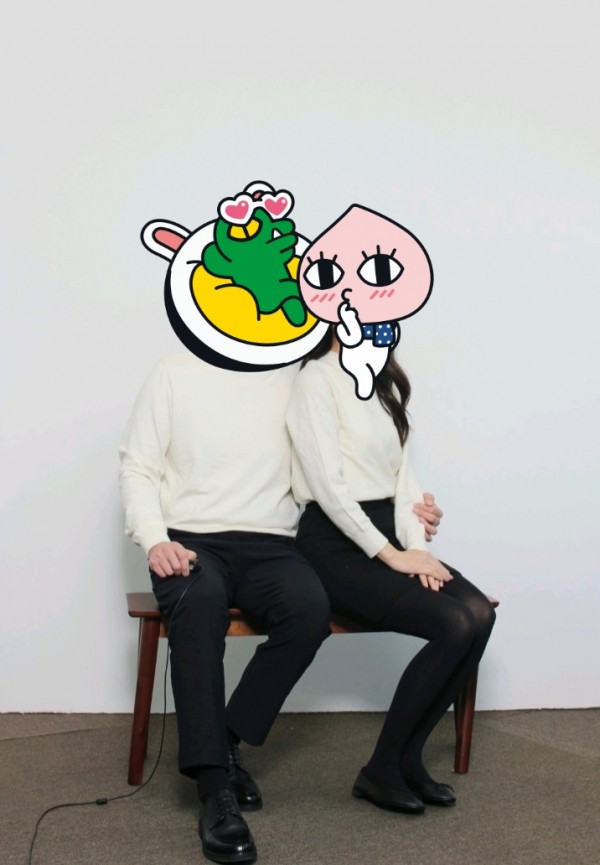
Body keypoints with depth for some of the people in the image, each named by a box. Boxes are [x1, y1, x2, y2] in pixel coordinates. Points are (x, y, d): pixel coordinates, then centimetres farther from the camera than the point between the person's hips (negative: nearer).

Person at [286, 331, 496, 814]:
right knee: (454, 625, -23)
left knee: (480, 613, -16)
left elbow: (402, 470, 10)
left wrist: (415, 546, -5)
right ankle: (382, 770, -7)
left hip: (387, 535, 7)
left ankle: (408, 757, -3)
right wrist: (391, 554, -15)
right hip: (337, 543, -7)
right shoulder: (317, 378, -8)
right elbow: (327, 483, -16)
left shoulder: (385, 384, 17)